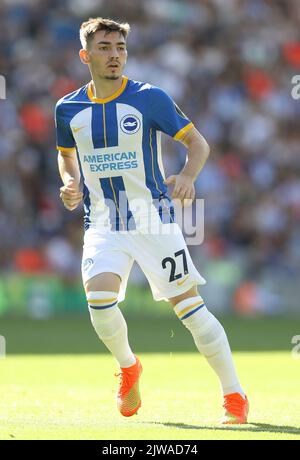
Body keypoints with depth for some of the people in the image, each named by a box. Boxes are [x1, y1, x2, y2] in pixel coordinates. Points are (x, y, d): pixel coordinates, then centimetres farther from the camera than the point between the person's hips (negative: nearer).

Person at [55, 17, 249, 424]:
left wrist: (187, 176, -20)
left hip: (154, 220, -2)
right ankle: (128, 367, 10)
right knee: (99, 298, -21)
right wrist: (70, 185, 1)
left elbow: (197, 142, 0)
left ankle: (235, 397, 4)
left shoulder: (150, 98, -6)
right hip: (102, 223, 2)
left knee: (189, 304, -6)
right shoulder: (68, 109, 4)